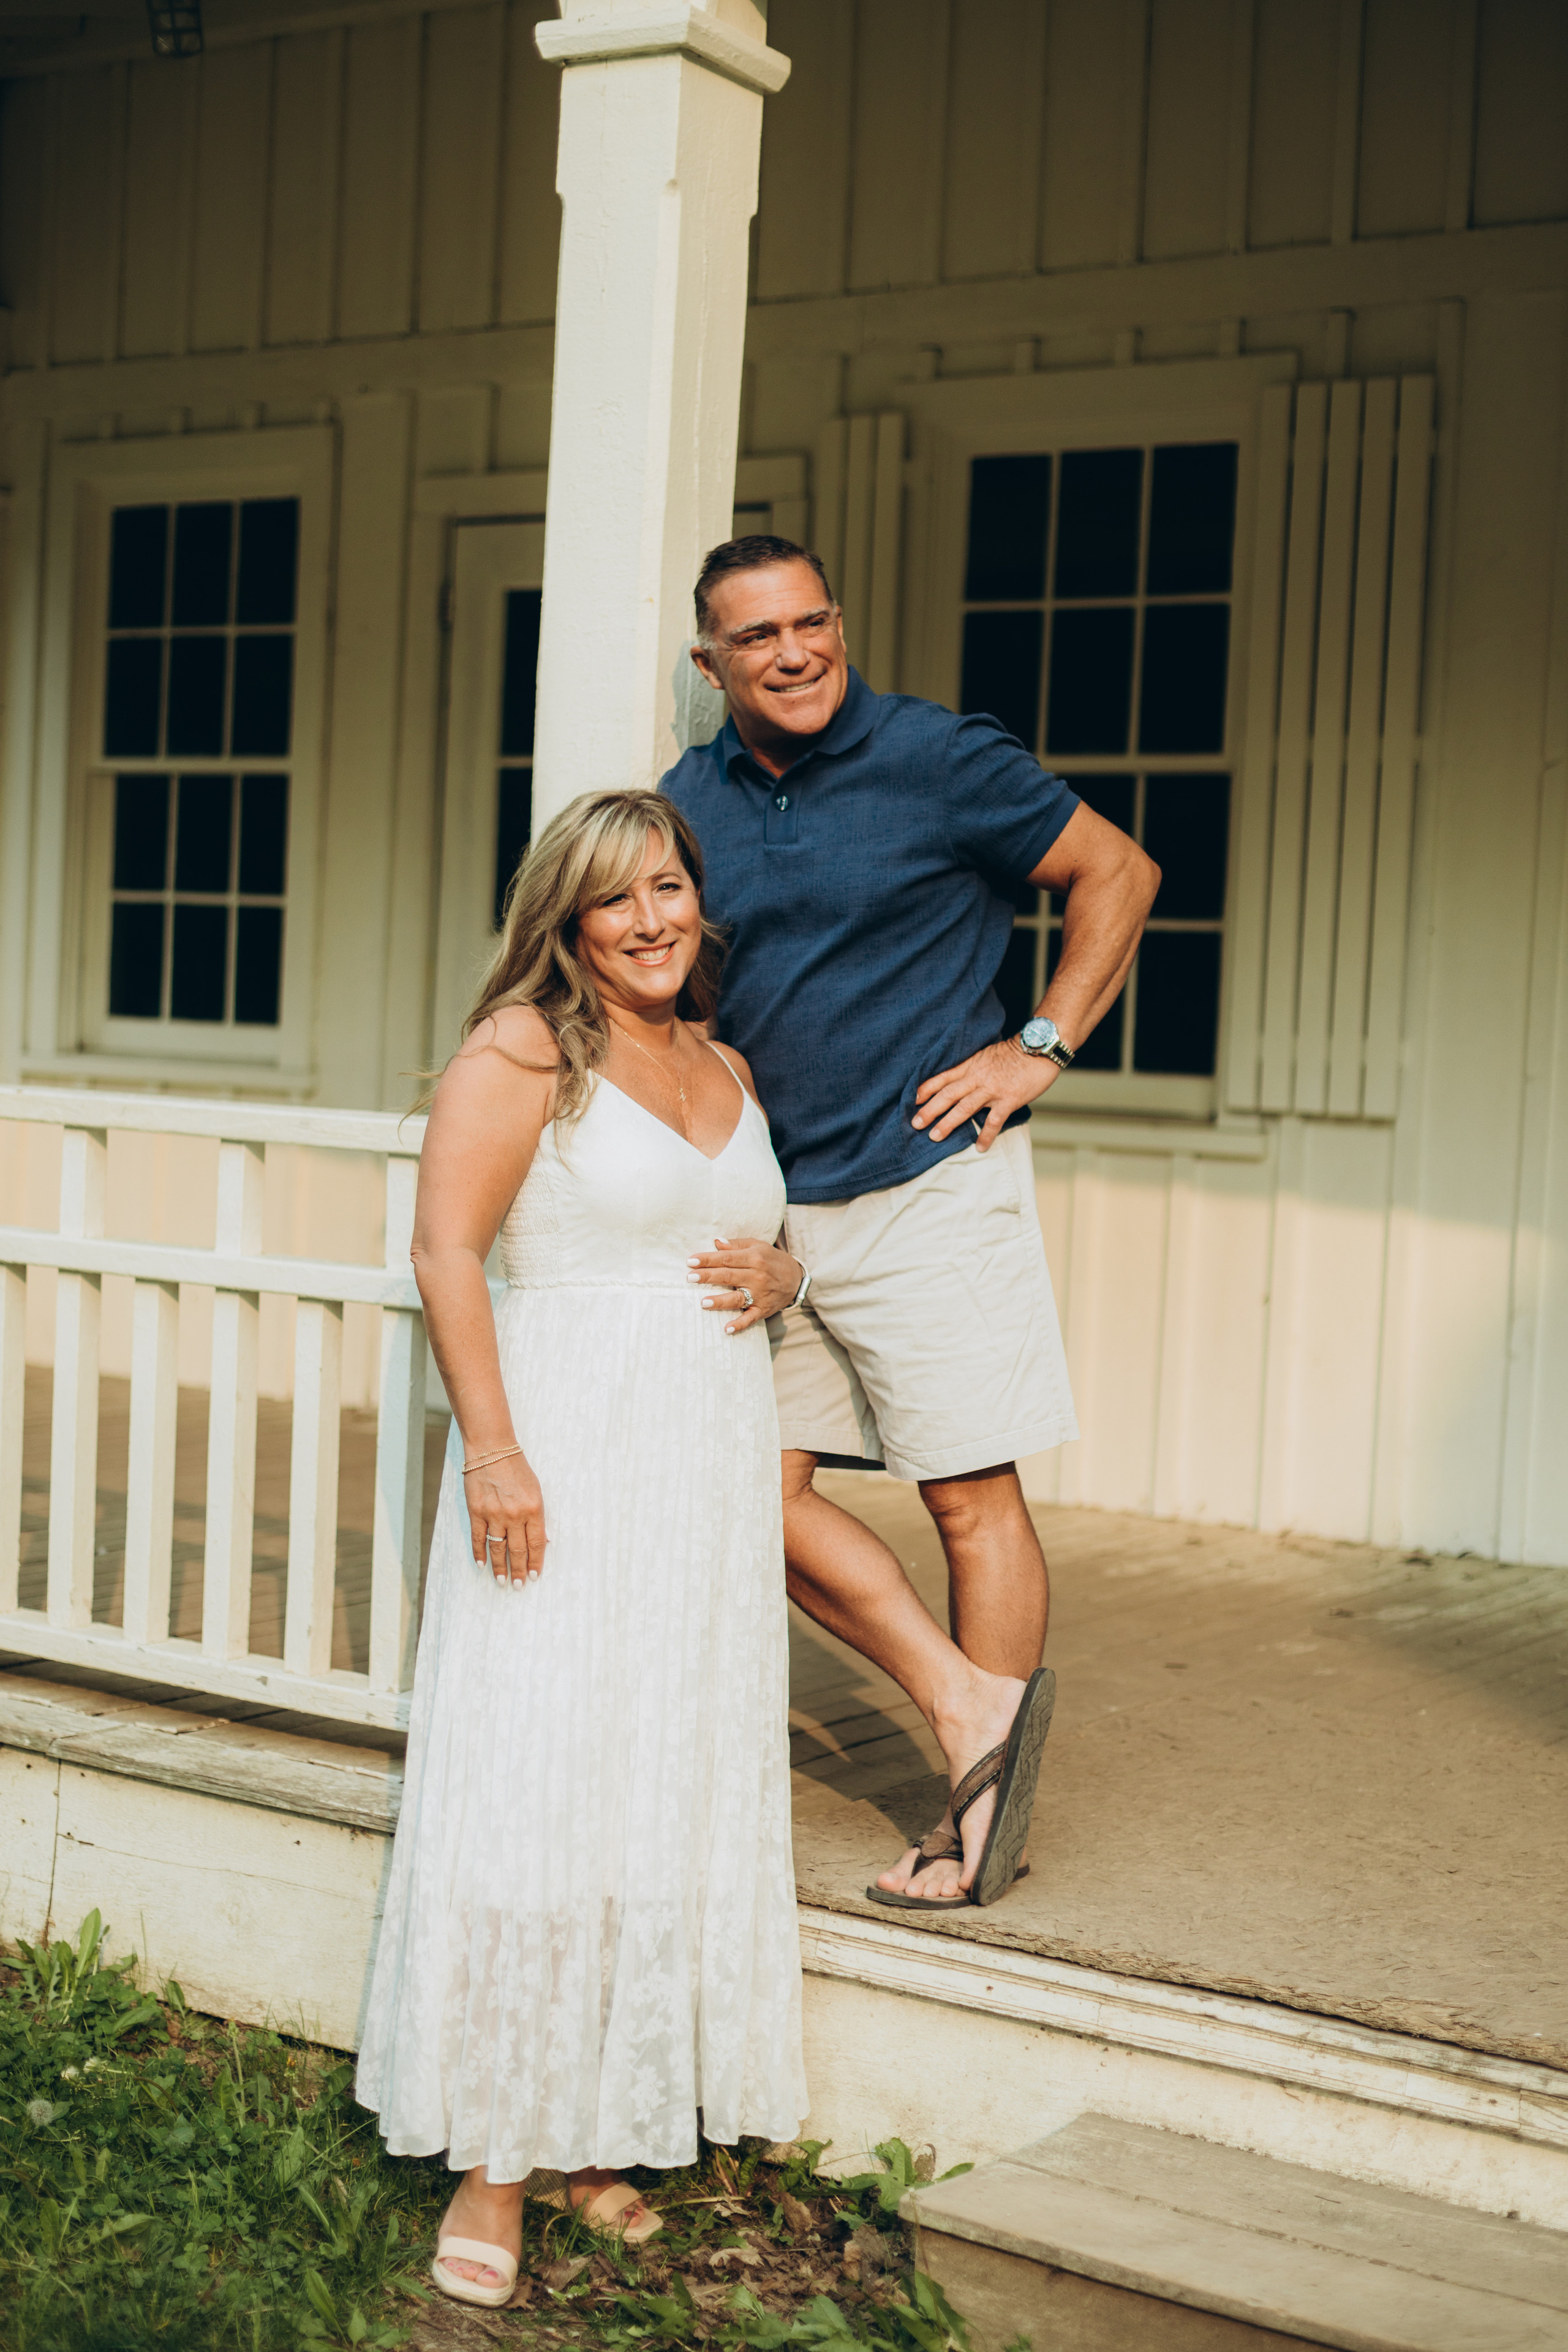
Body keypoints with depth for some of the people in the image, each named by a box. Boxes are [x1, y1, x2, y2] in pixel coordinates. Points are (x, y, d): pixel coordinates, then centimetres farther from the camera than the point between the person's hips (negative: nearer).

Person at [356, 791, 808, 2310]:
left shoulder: (729, 1073, 15)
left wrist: (781, 1281, 3)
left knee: (674, 1798, 8)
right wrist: (491, 1445, -20)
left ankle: (596, 2134, 20)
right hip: (566, 1458, -7)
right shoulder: (522, 1050, -5)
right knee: (531, 1787, -5)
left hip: (711, 1472, 7)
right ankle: (492, 2162, 4)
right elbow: (445, 1248, -12)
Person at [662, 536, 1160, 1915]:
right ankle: (972, 1705, 12)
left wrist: (1041, 1050, -6)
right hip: (770, 1206, 6)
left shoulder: (940, 761, -7)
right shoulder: (690, 804, 8)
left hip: (929, 1183, -6)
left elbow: (1117, 872, 1)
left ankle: (989, 1829, 11)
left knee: (971, 1496, -1)